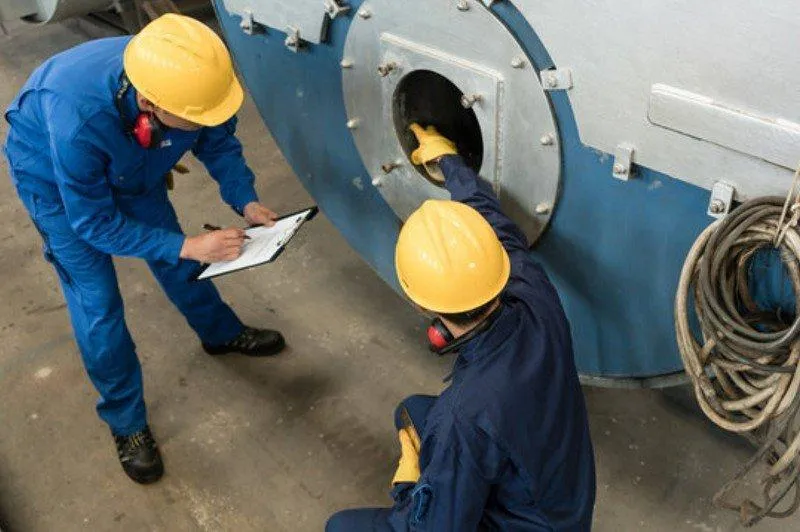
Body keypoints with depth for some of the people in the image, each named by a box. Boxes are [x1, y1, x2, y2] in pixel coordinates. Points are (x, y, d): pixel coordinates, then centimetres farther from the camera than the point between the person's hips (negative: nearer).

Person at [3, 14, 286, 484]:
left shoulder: (187, 83, -33)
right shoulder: (78, 119, -46)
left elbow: (218, 141, -10)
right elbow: (93, 222, -31)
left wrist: (246, 201, -24)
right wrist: (187, 246, -36)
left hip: (128, 161, 5)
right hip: (53, 175, -4)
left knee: (173, 256, 15)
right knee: (97, 305, -5)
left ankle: (222, 333, 44)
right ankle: (125, 421, 16)